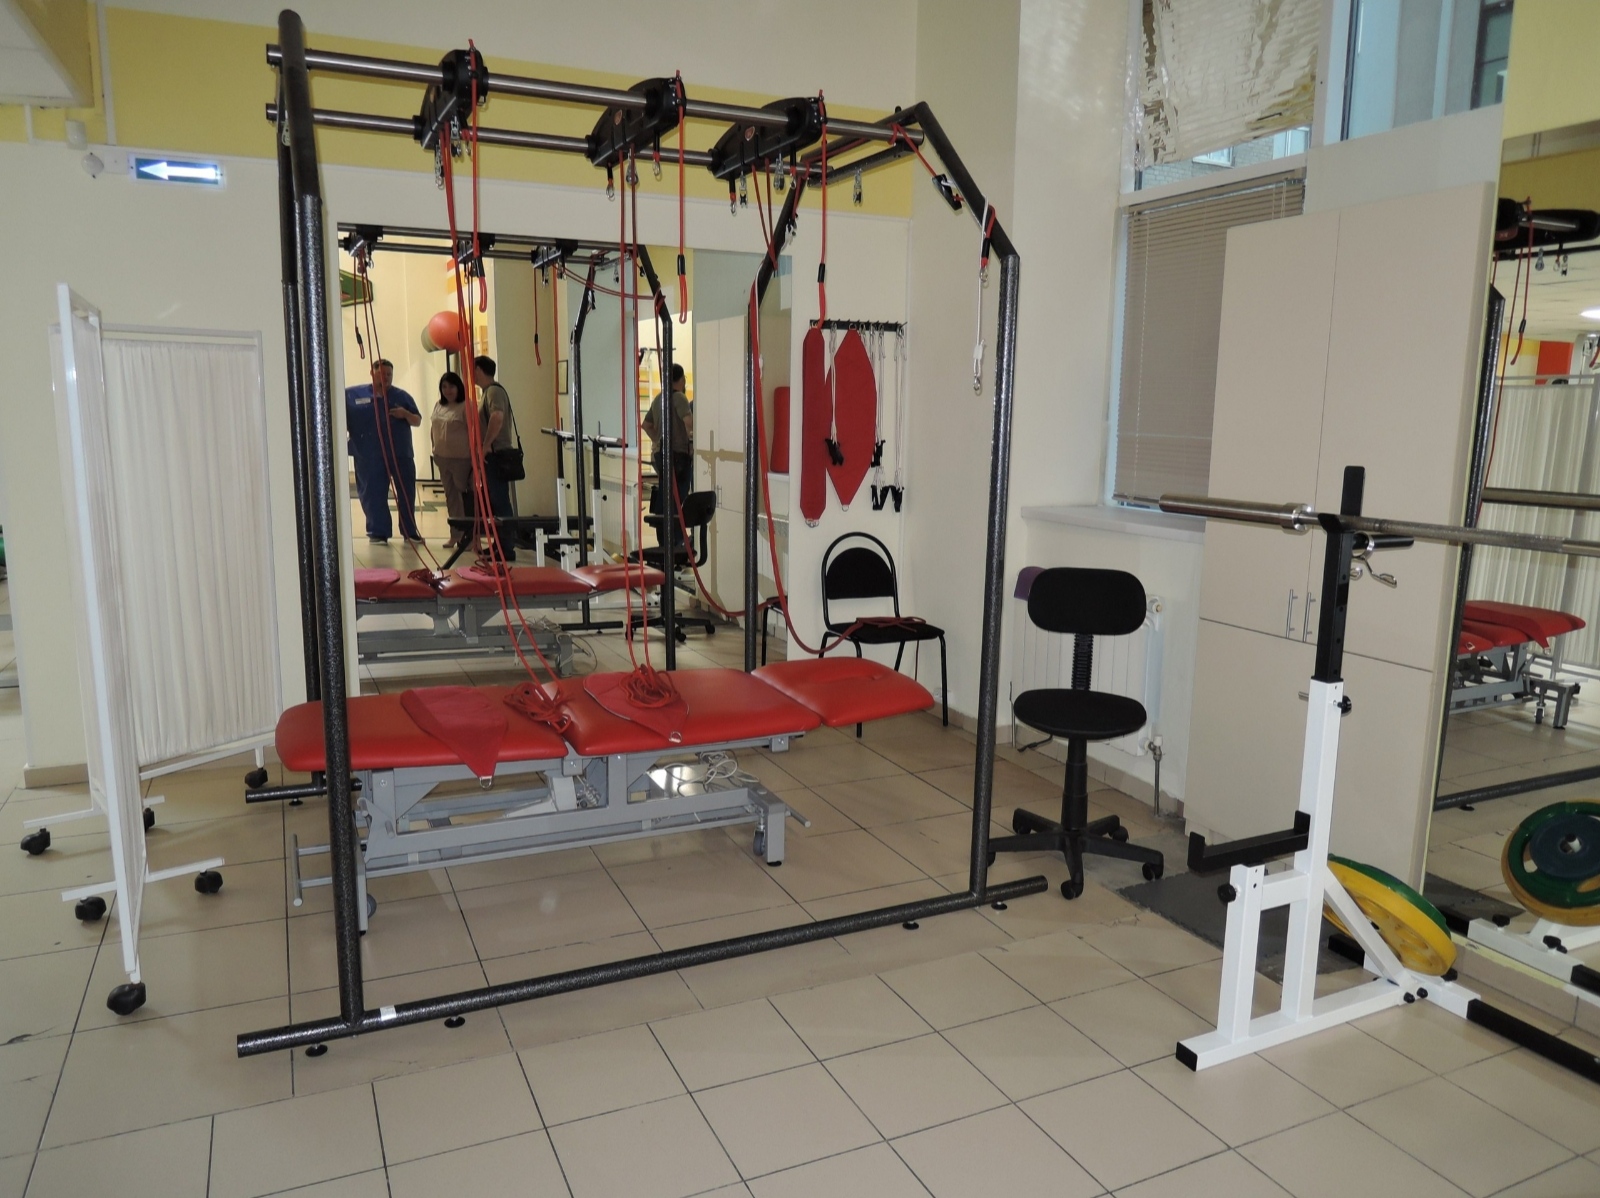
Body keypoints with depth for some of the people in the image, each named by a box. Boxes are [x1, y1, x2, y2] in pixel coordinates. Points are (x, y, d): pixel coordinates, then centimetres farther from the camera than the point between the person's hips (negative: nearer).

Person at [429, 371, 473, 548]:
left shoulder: (465, 406, -10)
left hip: (461, 458, -8)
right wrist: (435, 450, 14)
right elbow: (433, 428, 20)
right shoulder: (438, 406, 14)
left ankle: (467, 533, 4)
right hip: (442, 458, 8)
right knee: (451, 496, 13)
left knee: (465, 496, -4)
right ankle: (455, 534, 21)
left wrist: (473, 455, -17)